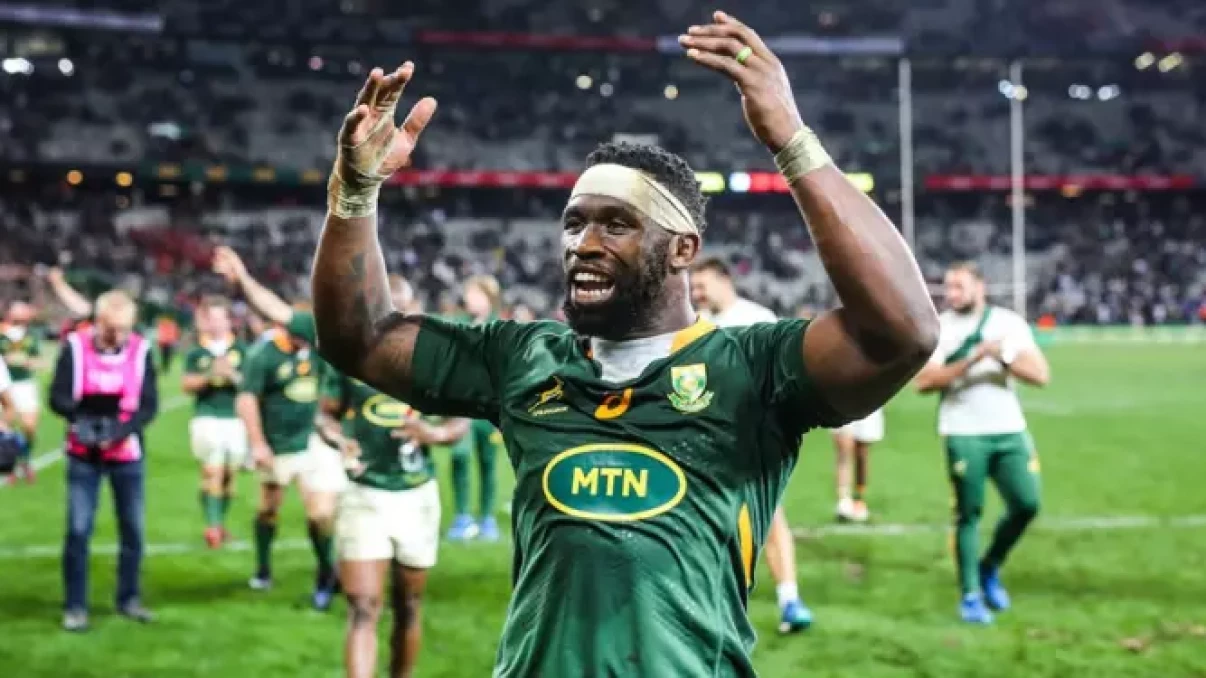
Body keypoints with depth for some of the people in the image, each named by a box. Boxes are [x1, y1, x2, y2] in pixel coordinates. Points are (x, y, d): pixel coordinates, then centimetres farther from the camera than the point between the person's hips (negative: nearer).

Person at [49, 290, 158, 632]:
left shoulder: (141, 350, -5)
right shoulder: (76, 346, -8)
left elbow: (149, 404, -6)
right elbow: (58, 396, -8)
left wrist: (121, 430, -22)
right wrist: (80, 418, -28)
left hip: (127, 455, 1)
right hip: (84, 455, -1)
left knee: (132, 528, 6)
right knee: (78, 529, -4)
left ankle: (129, 598, 23)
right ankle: (75, 606, 7)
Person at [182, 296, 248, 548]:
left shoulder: (240, 351, 7)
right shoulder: (196, 354, 5)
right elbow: (187, 384, -1)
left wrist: (233, 375, -12)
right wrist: (209, 375, -16)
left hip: (235, 418, 2)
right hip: (206, 417, -2)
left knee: (229, 474, 7)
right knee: (213, 471, -13)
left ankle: (220, 523, 22)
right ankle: (213, 524, -14)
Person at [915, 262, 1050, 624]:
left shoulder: (1010, 323, 6)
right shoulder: (938, 328, -2)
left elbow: (1041, 375, 0)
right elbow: (924, 381, -14)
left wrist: (1003, 356, -15)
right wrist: (971, 360, -21)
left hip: (1009, 431, 3)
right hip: (964, 435, -3)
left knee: (1026, 504, -2)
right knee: (969, 513, -1)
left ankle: (990, 568, 23)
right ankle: (970, 595, 9)